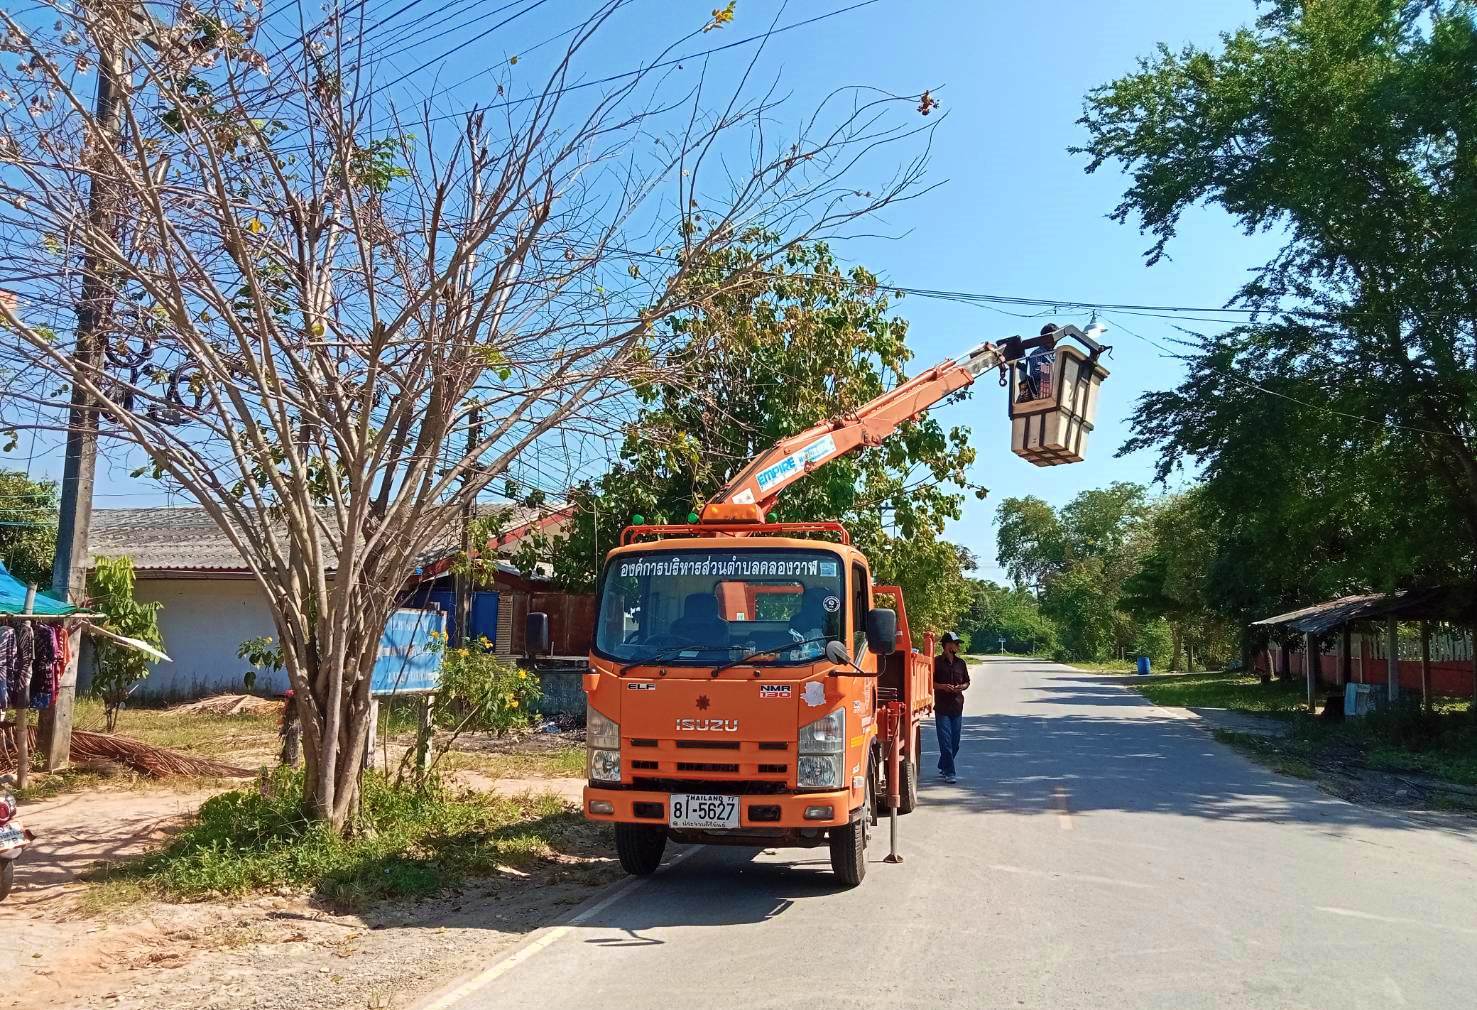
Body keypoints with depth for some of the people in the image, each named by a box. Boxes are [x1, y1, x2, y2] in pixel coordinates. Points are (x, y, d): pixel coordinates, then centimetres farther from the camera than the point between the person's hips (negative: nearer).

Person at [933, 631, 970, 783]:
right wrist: (943, 686, -17)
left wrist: (961, 687, -2)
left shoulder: (960, 663, 11)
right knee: (945, 741, -7)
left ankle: (943, 766, 28)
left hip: (957, 707, 5)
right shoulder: (936, 662, -3)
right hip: (942, 707, -5)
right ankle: (949, 773, -5)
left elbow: (967, 682, 19)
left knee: (955, 742, 9)